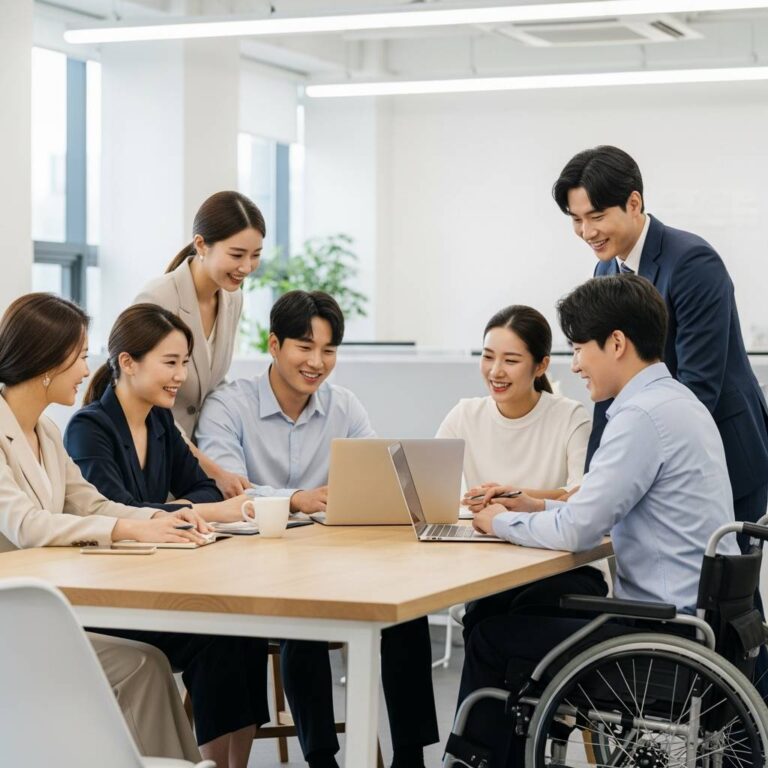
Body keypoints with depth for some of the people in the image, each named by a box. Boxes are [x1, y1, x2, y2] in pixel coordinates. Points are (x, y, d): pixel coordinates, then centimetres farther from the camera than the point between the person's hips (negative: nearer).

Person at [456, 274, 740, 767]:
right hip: (701, 615, 9)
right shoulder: (676, 401, 11)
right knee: (528, 615, 19)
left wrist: (502, 523, -3)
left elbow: (578, 532, -20)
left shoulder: (644, 414, -19)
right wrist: (542, 508, 13)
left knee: (494, 634, 2)